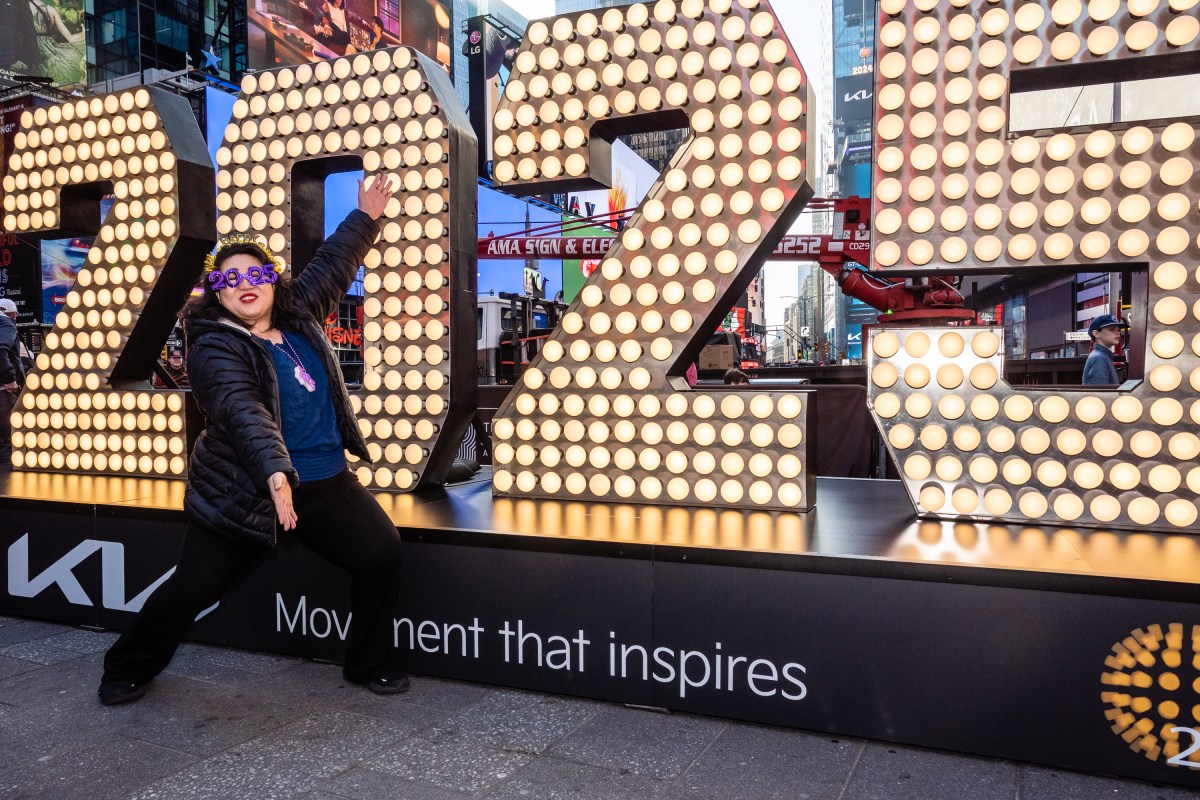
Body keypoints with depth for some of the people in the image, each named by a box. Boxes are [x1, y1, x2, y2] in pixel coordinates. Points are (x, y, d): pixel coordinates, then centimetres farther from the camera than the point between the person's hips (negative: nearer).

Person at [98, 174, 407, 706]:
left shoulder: (299, 318, 6)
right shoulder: (215, 348, -14)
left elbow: (332, 268, 21)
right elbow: (243, 412, -31)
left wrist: (365, 217, 25)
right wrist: (276, 474, -45)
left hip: (325, 483, 5)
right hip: (244, 493, -5)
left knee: (382, 553, -6)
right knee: (192, 588, 3)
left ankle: (371, 664, 15)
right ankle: (129, 669, 34)